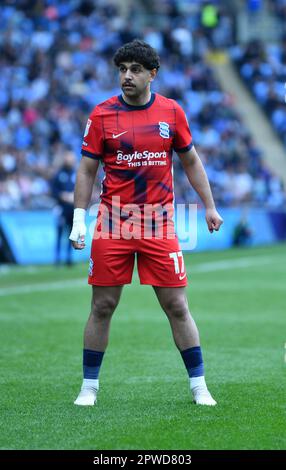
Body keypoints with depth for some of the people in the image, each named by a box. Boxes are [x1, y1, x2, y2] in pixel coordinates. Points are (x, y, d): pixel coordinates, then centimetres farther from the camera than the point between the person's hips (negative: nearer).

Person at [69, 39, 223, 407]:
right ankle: (89, 386, 13)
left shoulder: (172, 112, 3)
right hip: (112, 225, 0)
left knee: (177, 306, 0)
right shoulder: (102, 115, 0)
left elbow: (191, 161, 14)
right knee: (102, 307, 2)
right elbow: (86, 170, 3)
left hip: (159, 224, 0)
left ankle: (198, 386, 9)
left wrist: (209, 207, 12)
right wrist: (79, 218, -5)